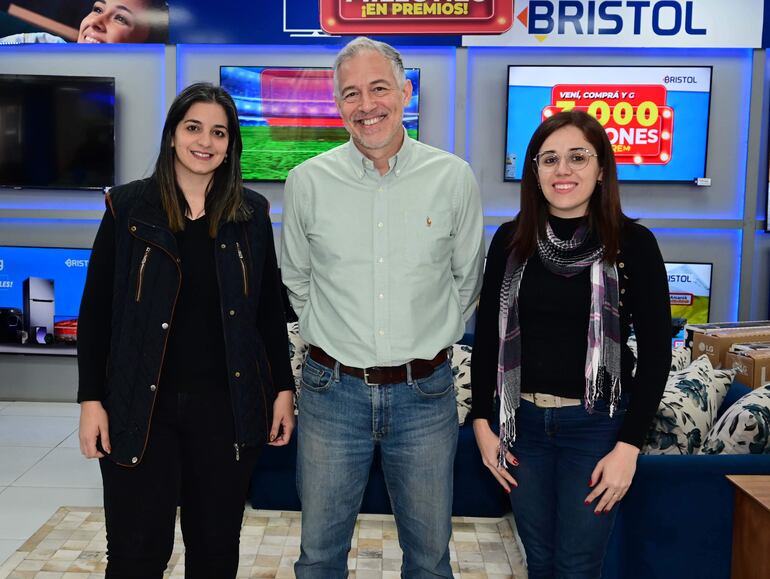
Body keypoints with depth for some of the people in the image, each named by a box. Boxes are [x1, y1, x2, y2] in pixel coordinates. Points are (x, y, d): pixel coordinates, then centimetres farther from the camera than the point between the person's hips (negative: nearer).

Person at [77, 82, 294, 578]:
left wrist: (284, 388, 4)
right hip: (142, 407, -1)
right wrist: (91, 399, -3)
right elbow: (95, 310, 1)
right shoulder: (129, 207, 0)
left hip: (227, 406, 2)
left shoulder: (252, 213, 5)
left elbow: (270, 309, 8)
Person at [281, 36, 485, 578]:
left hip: (424, 392, 0)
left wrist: (433, 339, 9)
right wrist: (332, 336, 9)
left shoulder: (455, 178, -3)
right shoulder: (307, 181, -2)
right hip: (333, 391, 1)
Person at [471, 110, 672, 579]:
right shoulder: (511, 240, 1)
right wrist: (482, 424, 2)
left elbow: (656, 351, -6)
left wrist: (629, 446, -11)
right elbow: (487, 334, 6)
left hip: (596, 424, -3)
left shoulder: (633, 243, -7)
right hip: (522, 420, 3)